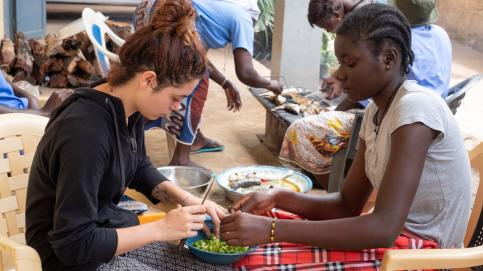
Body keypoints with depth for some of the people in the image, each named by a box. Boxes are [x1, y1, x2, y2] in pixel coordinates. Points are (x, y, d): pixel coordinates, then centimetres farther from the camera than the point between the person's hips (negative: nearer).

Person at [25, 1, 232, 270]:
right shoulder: (86, 132, -30)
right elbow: (73, 244, -27)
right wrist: (160, 229, -23)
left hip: (114, 232, 8)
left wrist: (189, 201, 0)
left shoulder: (130, 112, -4)